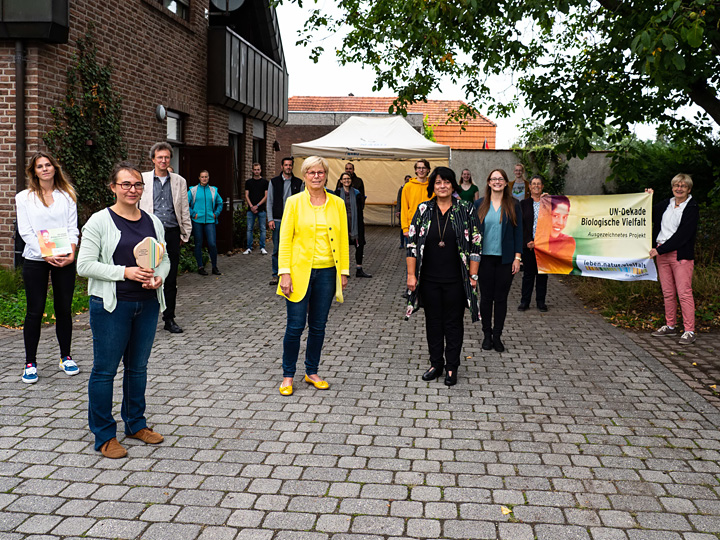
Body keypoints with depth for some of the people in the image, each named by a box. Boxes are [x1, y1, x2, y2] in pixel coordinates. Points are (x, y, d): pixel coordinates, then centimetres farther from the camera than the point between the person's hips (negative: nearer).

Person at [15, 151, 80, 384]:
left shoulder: (67, 196, 9)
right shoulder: (24, 197, 4)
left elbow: (72, 228, 4)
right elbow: (25, 232, -3)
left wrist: (71, 253, -12)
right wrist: (46, 255, -14)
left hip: (64, 260, 2)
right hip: (35, 260, -2)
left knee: (64, 309, 6)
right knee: (35, 311, 1)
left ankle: (66, 357, 18)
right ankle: (30, 363, 9)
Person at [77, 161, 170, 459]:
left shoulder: (153, 222, 9)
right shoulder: (100, 221, -7)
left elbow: (165, 259, 15)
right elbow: (85, 265, -11)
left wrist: (159, 277, -7)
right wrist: (125, 272, -19)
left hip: (147, 304, 5)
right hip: (111, 305, -5)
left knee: (138, 367, 15)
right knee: (105, 369, 2)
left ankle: (136, 423, 31)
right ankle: (104, 436, 14)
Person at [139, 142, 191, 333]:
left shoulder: (179, 181, 11)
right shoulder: (142, 179, 4)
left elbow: (184, 210, 14)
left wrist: (185, 234, 11)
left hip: (172, 233, 2)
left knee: (171, 279, 7)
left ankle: (169, 319, 17)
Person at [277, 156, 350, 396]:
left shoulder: (337, 204, 6)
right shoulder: (294, 202, -2)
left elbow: (343, 240, 8)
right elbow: (285, 239, -4)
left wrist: (344, 271, 4)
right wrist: (284, 273, -11)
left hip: (327, 272, 3)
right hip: (299, 272, -2)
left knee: (318, 326, 10)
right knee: (295, 326, -1)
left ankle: (312, 372, 26)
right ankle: (288, 376, 15)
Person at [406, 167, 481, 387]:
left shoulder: (466, 210, -1)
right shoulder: (424, 210, 3)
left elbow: (475, 244, 0)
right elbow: (411, 242, 3)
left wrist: (473, 275, -4)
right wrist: (411, 274, -2)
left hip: (455, 279, -2)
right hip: (429, 278, 2)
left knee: (453, 322, 5)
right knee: (433, 321, 11)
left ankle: (452, 367, 17)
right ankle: (436, 364, 24)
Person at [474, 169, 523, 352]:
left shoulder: (513, 205, 3)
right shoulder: (479, 204, 4)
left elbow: (518, 232, 3)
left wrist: (517, 257, -4)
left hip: (505, 259, 0)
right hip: (485, 258, 1)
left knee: (501, 298, 5)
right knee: (486, 297, 6)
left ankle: (497, 336, 15)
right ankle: (487, 335, 17)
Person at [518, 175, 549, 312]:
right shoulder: (523, 203, 5)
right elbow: (520, 225, 1)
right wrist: (528, 241, -10)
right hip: (528, 244, 0)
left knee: (542, 273, 5)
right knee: (528, 273, 3)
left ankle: (541, 301, 14)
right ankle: (525, 301, 11)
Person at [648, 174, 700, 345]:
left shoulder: (692, 208, -6)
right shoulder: (665, 204, 12)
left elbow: (683, 234, -14)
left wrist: (660, 249, -16)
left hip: (681, 255, -6)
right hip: (661, 253, 6)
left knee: (684, 293, -8)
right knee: (667, 292, 11)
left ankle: (689, 331, -4)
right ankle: (670, 326, 21)